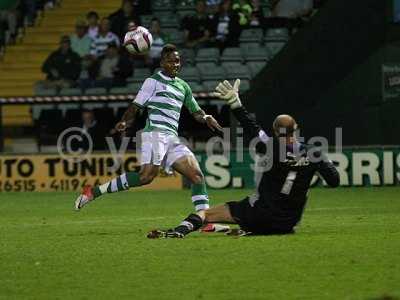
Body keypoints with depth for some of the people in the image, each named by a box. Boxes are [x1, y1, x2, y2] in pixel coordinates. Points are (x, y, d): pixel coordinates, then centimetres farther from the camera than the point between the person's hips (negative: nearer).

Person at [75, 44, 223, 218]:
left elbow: (196, 112, 31)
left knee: (197, 175, -5)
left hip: (172, 139, 7)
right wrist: (124, 122, -19)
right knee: (147, 176, -25)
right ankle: (93, 192, -21)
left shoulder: (183, 86, 24)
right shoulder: (154, 81, 6)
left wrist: (206, 118, 8)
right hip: (155, 133, -7)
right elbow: (136, 106, 0)